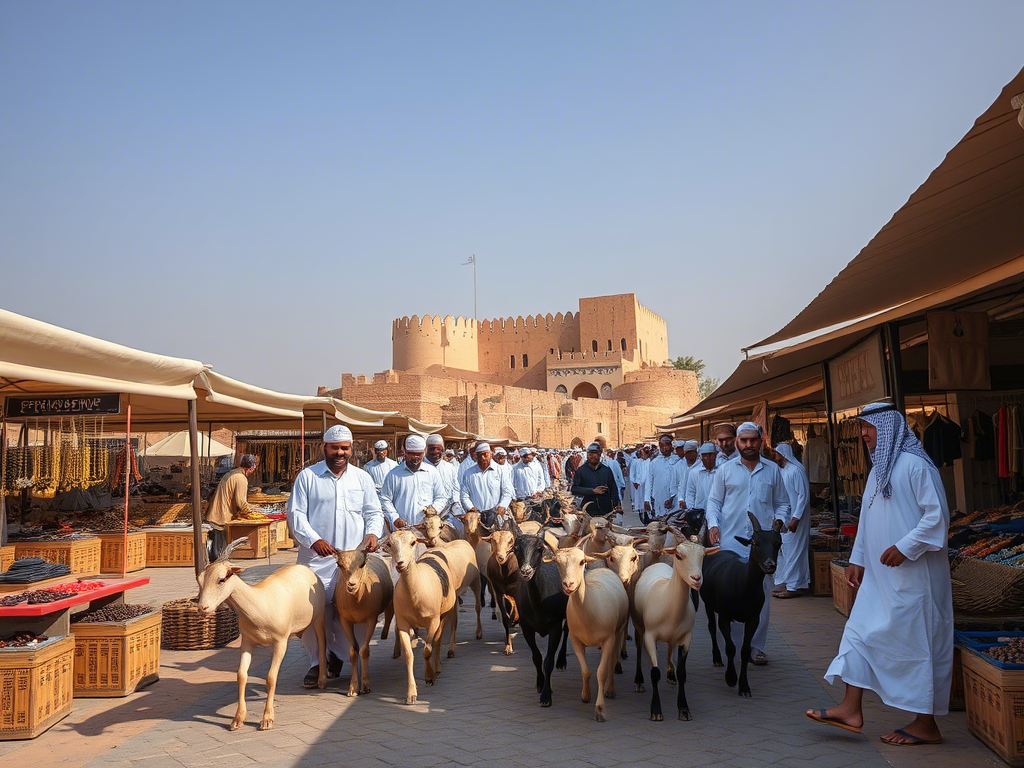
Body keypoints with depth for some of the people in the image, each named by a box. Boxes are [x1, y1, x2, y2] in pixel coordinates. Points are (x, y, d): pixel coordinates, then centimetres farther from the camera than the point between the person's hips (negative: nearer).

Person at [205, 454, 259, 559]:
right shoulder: (241, 479, -14)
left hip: (214, 515, 9)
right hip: (223, 519, -9)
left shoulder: (231, 474, 17)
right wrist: (250, 511, -2)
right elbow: (240, 502, -19)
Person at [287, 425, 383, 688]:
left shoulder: (362, 478, 14)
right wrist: (313, 540, -13)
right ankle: (317, 662, 9)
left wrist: (373, 532, -6)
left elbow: (374, 512, 16)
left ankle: (338, 655, 24)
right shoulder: (307, 476, 6)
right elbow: (295, 513, 1)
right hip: (316, 557, -2)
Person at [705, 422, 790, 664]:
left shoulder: (773, 470, 11)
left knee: (761, 596, 1)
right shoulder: (725, 470, 9)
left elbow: (782, 503, 17)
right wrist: (713, 523, -6)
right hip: (730, 543, -1)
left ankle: (756, 647, 13)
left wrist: (779, 520, -3)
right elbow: (714, 501, 10)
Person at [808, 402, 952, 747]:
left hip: (911, 575, -9)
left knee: (915, 642, 0)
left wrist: (905, 547, -23)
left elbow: (938, 515, -18)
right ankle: (851, 709, 11)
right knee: (860, 631, 7)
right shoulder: (878, 469, 14)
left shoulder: (914, 465, -14)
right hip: (879, 575, 9)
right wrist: (857, 559, 17)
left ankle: (926, 725, 12)